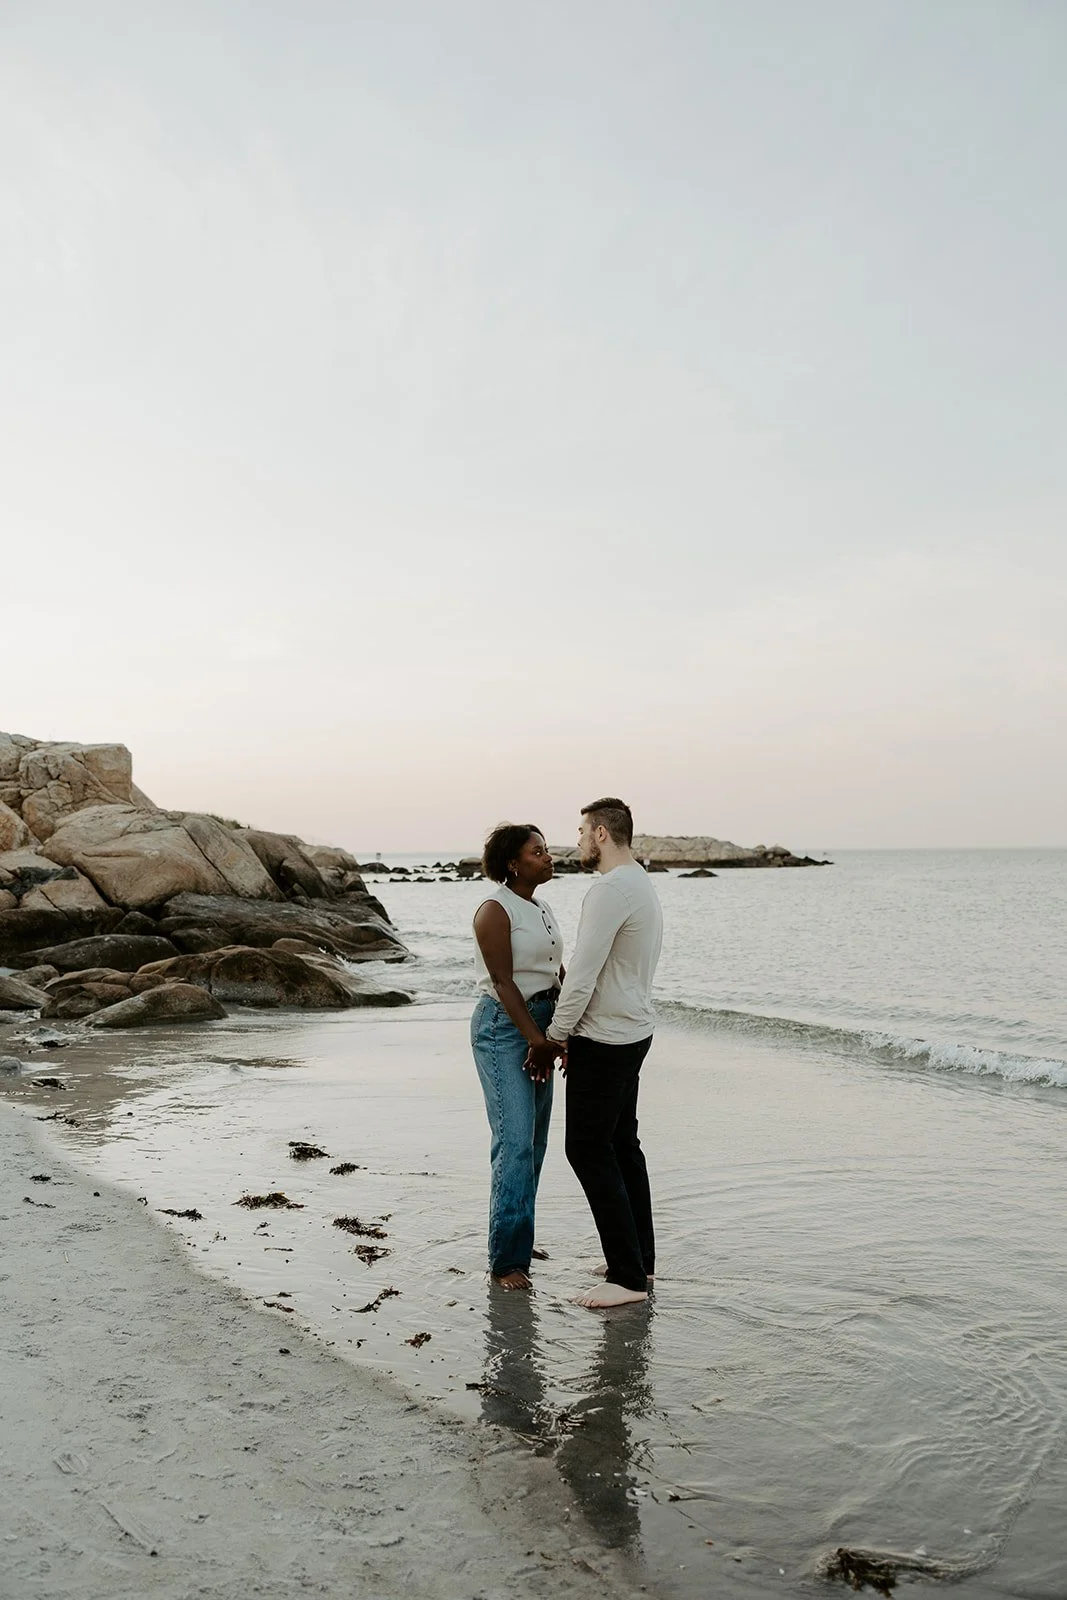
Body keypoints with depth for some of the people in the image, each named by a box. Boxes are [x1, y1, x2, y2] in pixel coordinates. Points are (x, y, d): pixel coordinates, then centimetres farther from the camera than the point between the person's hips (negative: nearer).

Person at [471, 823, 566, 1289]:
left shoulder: (541, 910, 14)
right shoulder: (495, 910, -11)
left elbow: (558, 974, 14)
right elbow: (503, 982, -16)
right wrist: (536, 1039, -18)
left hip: (541, 1023, 8)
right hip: (503, 1027, -8)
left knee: (534, 1140, 10)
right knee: (515, 1142, -10)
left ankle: (515, 1238, 23)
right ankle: (506, 1260, -3)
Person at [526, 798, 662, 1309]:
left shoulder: (610, 890, -21)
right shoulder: (642, 885, 12)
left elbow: (583, 974, -22)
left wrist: (553, 1037, -11)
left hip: (605, 1039, -10)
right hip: (633, 1031, 10)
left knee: (588, 1149, -4)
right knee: (621, 1143, 17)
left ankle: (628, 1277, 1)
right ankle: (640, 1259, 26)